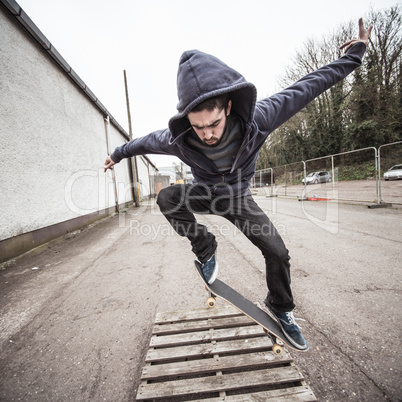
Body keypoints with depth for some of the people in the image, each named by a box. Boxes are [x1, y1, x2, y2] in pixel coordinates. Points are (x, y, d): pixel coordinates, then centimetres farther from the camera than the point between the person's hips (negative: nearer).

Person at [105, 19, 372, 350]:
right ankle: (206, 248, -10)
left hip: (239, 197, 0)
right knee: (167, 198, -30)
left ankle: (281, 309, 24)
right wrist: (118, 154, 15)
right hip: (205, 194, 1)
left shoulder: (257, 119, -29)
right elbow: (146, 141, -4)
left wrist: (354, 56, -1)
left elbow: (306, 88, -14)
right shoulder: (178, 139, -27)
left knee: (278, 252, -7)